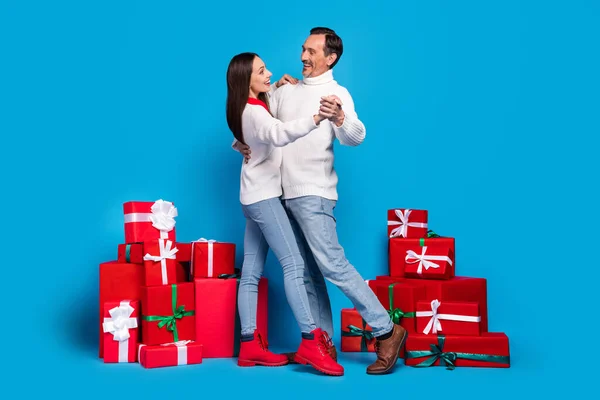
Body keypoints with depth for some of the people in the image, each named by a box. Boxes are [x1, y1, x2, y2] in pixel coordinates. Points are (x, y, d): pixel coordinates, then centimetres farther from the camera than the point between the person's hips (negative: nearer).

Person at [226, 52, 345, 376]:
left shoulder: (253, 107, 13)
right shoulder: (253, 112, -18)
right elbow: (279, 134, -41)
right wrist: (316, 118, -57)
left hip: (256, 197, 10)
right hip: (263, 197, -10)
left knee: (251, 272, 5)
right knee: (293, 264, -14)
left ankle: (249, 346, 7)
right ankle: (311, 341, -16)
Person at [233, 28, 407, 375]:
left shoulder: (337, 94, -7)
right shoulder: (286, 90, 13)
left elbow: (356, 138, -23)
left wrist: (340, 119, -45)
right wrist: (240, 142, 1)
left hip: (312, 194, -7)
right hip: (285, 194, 7)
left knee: (332, 265, -15)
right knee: (308, 272, 9)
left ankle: (387, 331, -6)